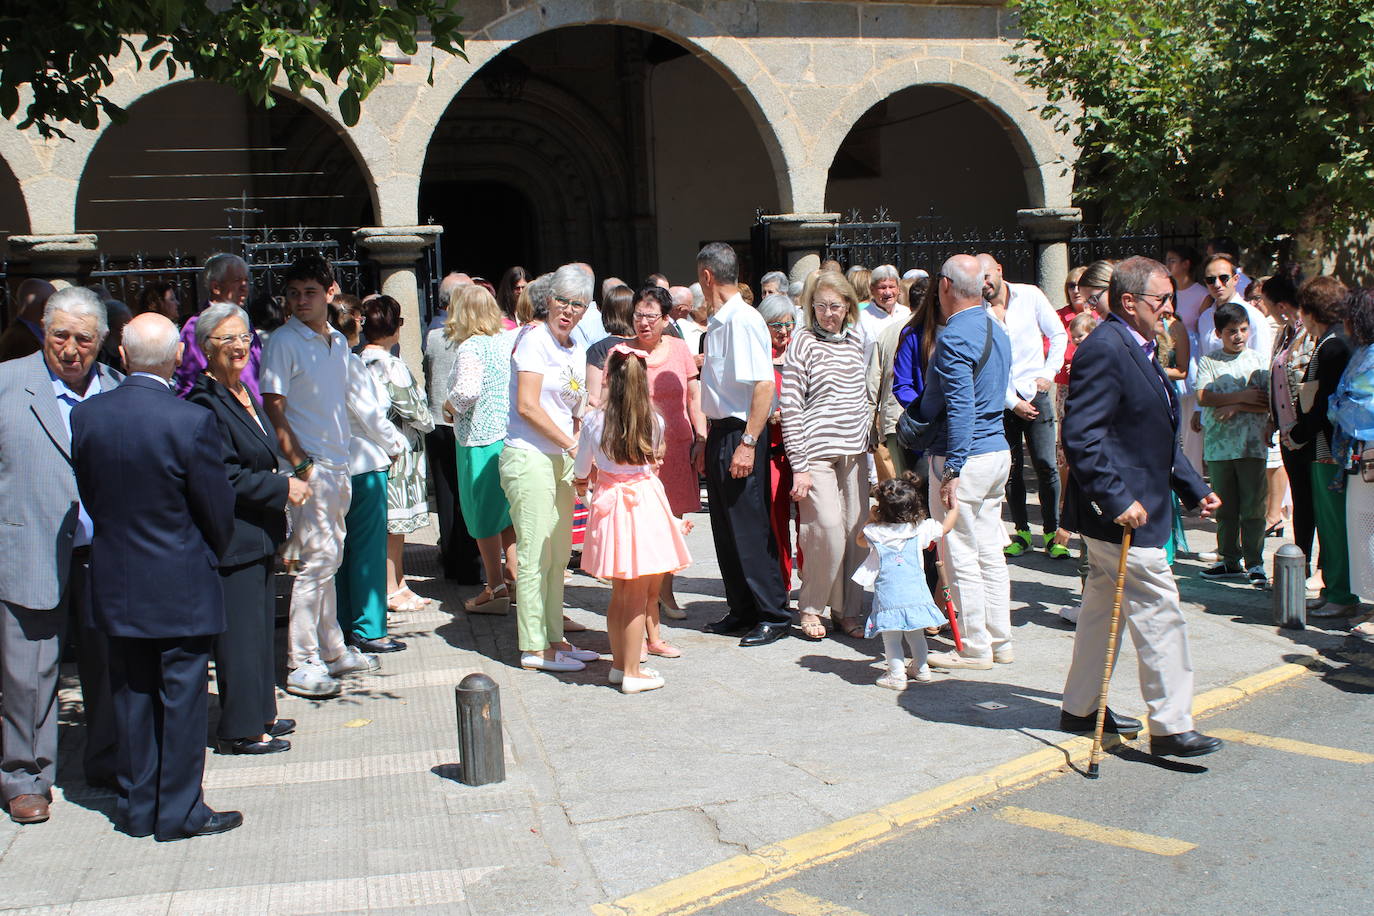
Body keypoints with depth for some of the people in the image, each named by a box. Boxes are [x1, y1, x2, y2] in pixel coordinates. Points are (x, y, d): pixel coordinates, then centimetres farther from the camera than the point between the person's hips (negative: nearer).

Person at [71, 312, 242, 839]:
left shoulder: (85, 417, -6)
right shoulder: (192, 422, -19)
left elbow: (89, 494, 3)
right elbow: (218, 510, -11)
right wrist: (212, 555, 10)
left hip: (115, 583, 4)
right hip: (181, 587, -4)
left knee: (132, 696, 15)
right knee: (182, 696, 7)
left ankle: (137, 809, 25)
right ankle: (180, 811, 15)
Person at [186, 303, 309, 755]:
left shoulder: (244, 394, 13)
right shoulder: (204, 403, -17)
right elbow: (224, 479, -21)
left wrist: (287, 481, 9)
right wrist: (283, 488, -16)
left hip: (258, 536, 10)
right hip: (231, 537, -10)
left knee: (260, 626, 17)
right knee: (240, 631, -3)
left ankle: (260, 715, 28)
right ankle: (240, 730, 7)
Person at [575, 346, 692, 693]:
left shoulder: (593, 420, -7)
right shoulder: (654, 421, -6)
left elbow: (581, 473, 6)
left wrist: (585, 482, 29)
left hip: (609, 504, 2)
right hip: (645, 502, -2)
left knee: (620, 593, 15)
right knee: (638, 596, 4)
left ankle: (619, 663, 26)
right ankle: (632, 673, 8)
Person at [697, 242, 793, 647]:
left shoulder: (744, 320, -16)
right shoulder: (716, 323, 12)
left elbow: (764, 385, -22)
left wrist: (747, 443, -24)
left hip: (741, 436, -9)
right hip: (719, 434, 9)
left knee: (751, 530, -3)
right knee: (725, 531, 14)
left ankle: (773, 616, 6)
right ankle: (741, 610, 24)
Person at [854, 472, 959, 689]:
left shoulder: (875, 533, -3)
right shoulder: (921, 530, 1)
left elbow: (860, 539, 19)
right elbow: (946, 527, 17)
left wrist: (870, 519, 25)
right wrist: (954, 506, 31)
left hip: (889, 596, -3)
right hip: (916, 595, 3)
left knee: (891, 637, 2)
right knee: (916, 634, 20)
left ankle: (897, 675, -3)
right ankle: (921, 669, 31)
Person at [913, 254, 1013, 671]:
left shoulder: (953, 338, -17)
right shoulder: (997, 331, 12)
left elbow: (961, 409, -22)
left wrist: (952, 471, -22)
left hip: (963, 455, -9)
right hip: (998, 450, 9)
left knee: (962, 558, 0)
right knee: (990, 553, 14)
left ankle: (975, 649, 6)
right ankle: (1000, 642, 20)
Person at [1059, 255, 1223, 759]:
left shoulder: (1138, 349, 15)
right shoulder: (1103, 349, -19)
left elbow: (1158, 438, 22)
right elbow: (1080, 437, -25)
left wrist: (1195, 489, 17)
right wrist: (1117, 500, -27)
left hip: (1127, 509, 11)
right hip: (1121, 511, -11)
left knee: (1104, 605, 17)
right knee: (1159, 614, -6)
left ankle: (1080, 707, 28)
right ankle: (1171, 726, 1)